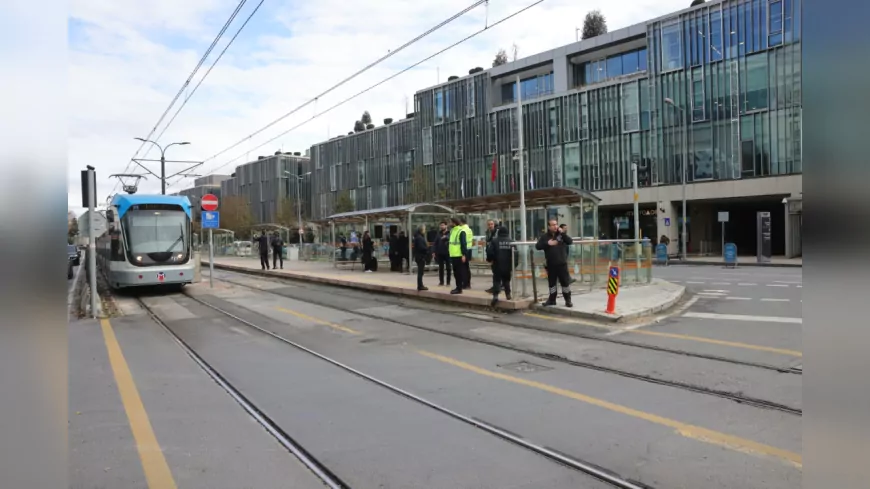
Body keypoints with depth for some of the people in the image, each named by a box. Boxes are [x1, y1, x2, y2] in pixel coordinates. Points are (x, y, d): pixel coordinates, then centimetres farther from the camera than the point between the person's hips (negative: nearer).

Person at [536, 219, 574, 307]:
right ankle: (552, 299, 23)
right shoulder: (545, 236, 2)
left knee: (565, 282, 1)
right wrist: (547, 243, -20)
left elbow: (570, 241, -8)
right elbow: (537, 246, -7)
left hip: (562, 263, 0)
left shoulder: (561, 234, 4)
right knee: (551, 283, 10)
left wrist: (562, 233, -17)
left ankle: (568, 300, 11)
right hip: (551, 264, 0)